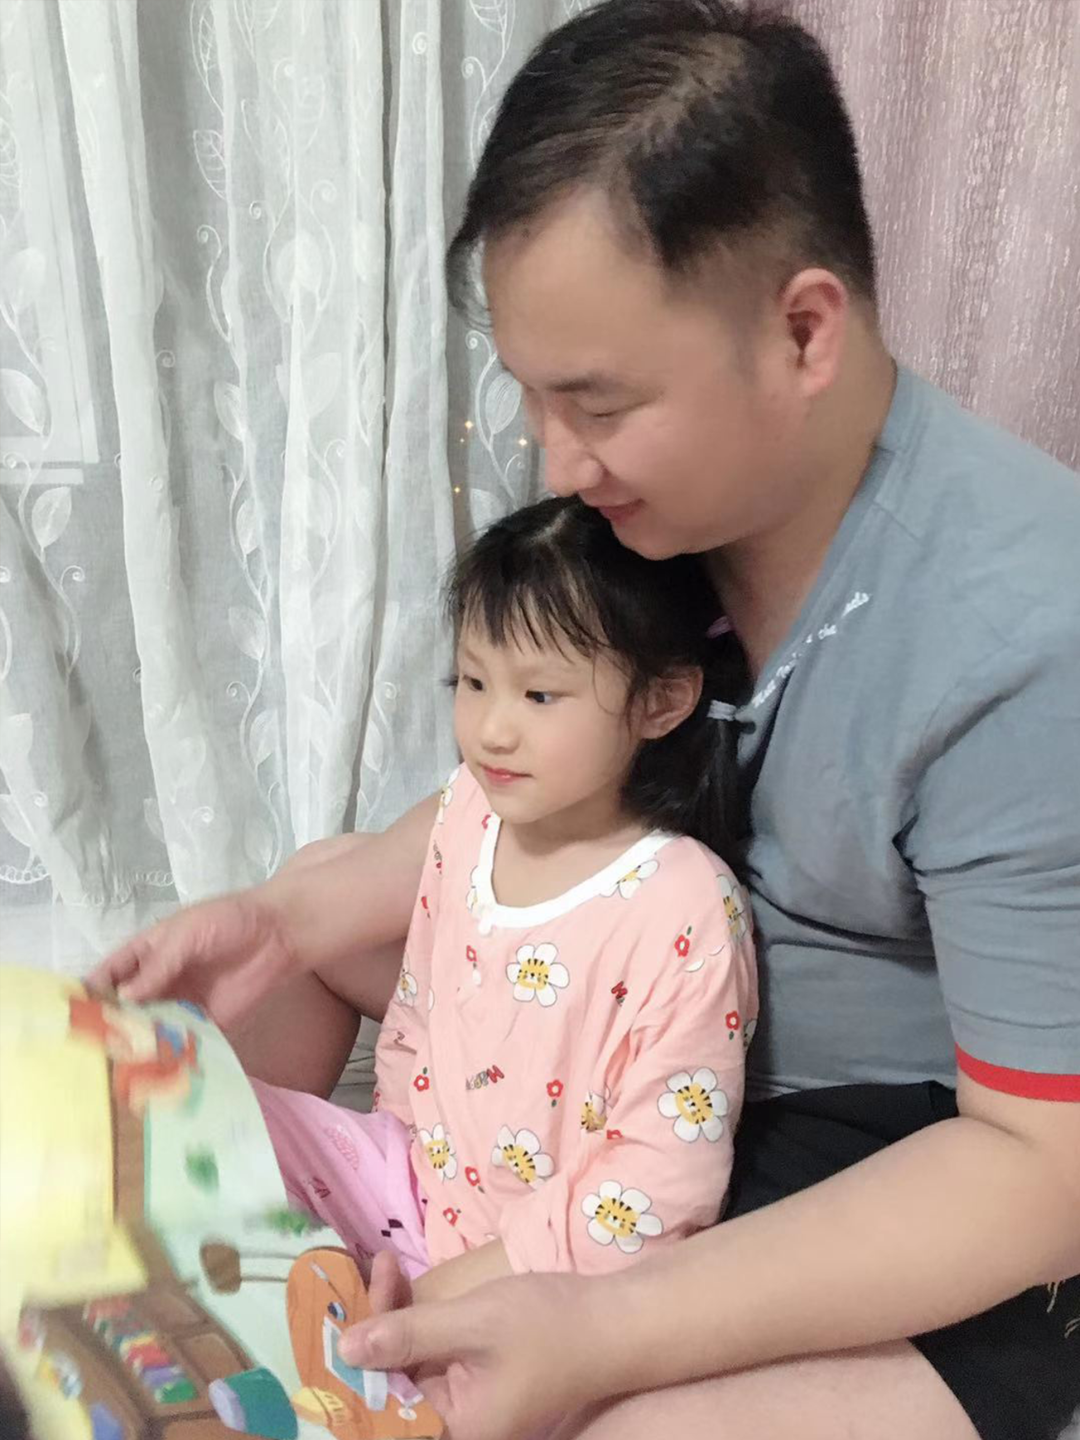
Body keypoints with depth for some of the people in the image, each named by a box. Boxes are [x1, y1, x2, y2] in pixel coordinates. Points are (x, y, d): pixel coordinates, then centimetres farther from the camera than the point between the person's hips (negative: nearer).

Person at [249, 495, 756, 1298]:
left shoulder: (685, 913, -25)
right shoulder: (470, 813, -6)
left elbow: (665, 1178, -21)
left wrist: (491, 1271, -18)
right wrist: (402, 1135, 8)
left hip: (548, 1270, -5)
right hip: (423, 1180, 6)